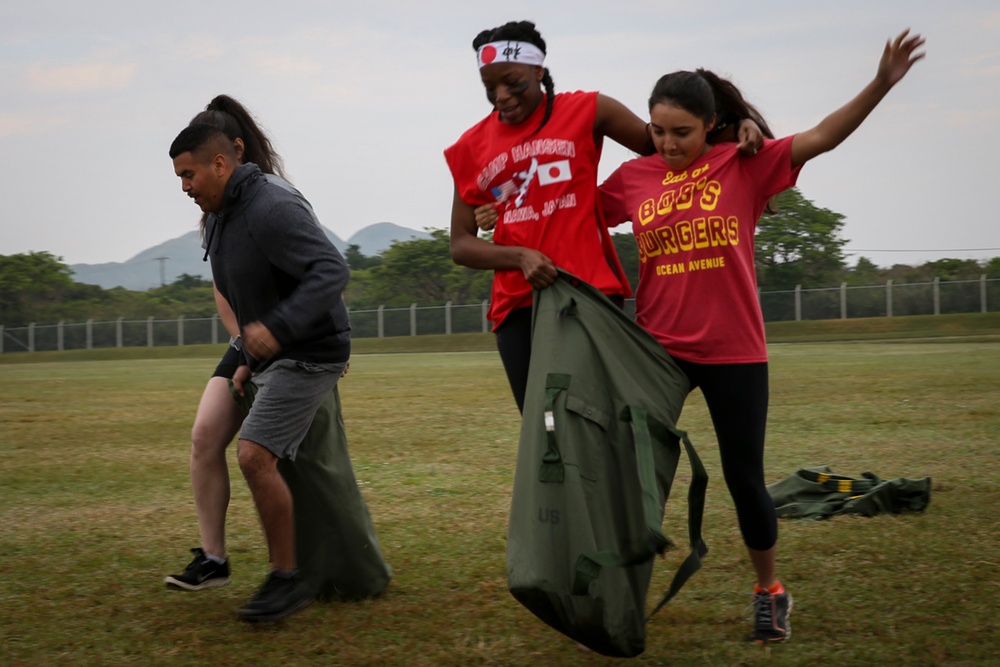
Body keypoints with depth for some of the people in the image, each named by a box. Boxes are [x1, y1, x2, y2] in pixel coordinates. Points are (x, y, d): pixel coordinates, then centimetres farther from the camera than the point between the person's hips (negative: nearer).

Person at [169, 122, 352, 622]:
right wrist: (249, 358, 19)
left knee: (255, 455, -19)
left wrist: (277, 328, -41)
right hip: (273, 359, 10)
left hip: (310, 354, -10)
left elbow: (331, 271, -31)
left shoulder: (272, 211, -21)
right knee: (260, 460, 10)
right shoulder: (218, 219, 10)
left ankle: (286, 580, -10)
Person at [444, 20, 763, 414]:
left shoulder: (586, 111, 3)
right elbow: (460, 245, 9)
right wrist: (520, 257, -10)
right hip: (517, 305, 3)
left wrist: (735, 130, -4)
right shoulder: (471, 148, 9)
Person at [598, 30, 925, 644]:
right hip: (658, 348, 2)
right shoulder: (633, 178, 1)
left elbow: (820, 138, -13)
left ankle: (770, 593, 27)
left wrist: (881, 85, -24)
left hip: (734, 352, -2)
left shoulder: (745, 165, -5)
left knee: (744, 477, 7)